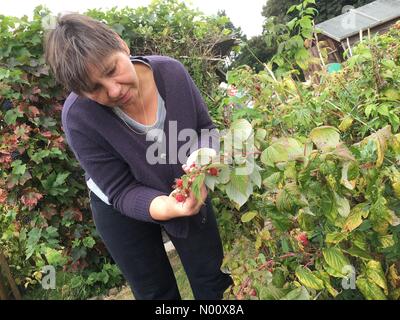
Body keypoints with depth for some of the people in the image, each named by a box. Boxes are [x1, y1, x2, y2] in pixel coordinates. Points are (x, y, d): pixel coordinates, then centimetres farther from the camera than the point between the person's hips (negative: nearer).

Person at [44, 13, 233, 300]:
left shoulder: (171, 72, -24)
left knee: (212, 279, 18)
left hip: (188, 193, 2)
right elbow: (122, 191, -24)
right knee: (155, 291, 19)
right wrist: (165, 208, -43)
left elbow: (206, 128, -10)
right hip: (123, 211, -1)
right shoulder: (79, 116, -30)